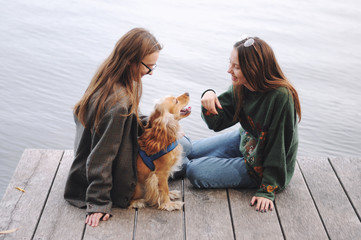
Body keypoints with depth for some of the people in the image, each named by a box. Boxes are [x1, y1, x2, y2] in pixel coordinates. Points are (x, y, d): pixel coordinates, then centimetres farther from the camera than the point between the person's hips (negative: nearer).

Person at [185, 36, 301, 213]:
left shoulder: (281, 97, -33)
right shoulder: (239, 87, -12)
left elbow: (278, 148, -27)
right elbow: (217, 122, -8)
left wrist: (267, 191, -25)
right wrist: (209, 97, -29)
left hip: (262, 163, -7)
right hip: (245, 140, 8)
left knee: (195, 171, -11)